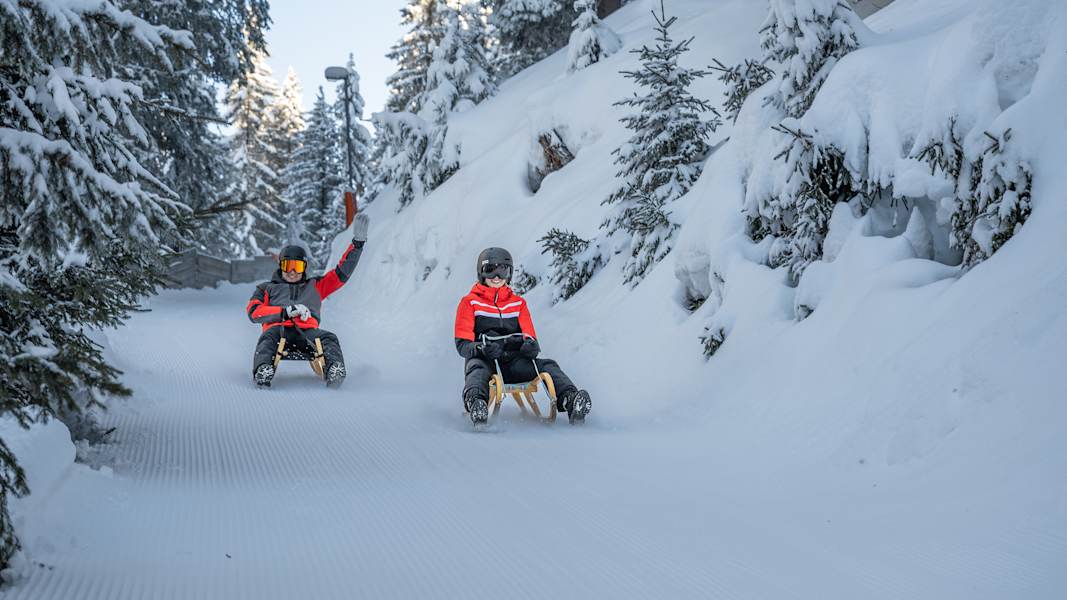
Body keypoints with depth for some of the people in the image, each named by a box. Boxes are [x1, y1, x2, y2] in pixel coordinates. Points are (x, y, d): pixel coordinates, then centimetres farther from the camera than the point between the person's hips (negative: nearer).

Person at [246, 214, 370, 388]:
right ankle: (262, 371, -63)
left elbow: (341, 273, 30)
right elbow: (254, 312, 12)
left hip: (307, 331, 1)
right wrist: (285, 311, -3)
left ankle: (334, 370, -59)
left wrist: (357, 243, 20)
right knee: (268, 337, -38)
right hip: (278, 328, -1)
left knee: (328, 338, -32)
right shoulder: (267, 288, 31)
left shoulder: (315, 286, 37)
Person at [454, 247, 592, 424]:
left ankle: (570, 400, -47)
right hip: (483, 359, -3)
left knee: (547, 366, -22)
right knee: (478, 369, -38)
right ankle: (475, 403, -69)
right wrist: (481, 349, -20)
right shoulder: (470, 302, 12)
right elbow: (462, 343, 3)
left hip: (513, 361, 3)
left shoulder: (518, 303, 22)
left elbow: (529, 336, 15)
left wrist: (530, 344, -12)